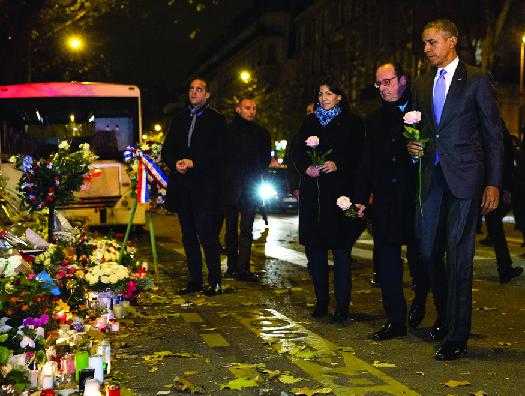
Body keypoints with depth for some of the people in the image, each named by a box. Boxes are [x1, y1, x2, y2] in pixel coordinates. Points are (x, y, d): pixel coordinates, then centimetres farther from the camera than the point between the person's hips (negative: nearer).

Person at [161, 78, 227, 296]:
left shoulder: (216, 119, 3)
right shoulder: (179, 118, 18)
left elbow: (220, 152, -6)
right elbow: (167, 149, 16)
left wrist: (193, 162, -15)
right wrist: (175, 163, -5)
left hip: (205, 186, -5)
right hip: (182, 185, 5)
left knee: (206, 233, -9)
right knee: (188, 235, 8)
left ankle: (214, 281, 0)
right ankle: (195, 280, 16)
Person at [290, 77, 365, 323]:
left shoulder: (352, 123, 5)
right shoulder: (309, 122, 16)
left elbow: (359, 154, -3)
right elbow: (296, 152, 11)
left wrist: (338, 164, -18)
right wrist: (306, 167, -9)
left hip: (340, 191, -4)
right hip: (313, 192, 4)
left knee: (340, 247, -6)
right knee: (315, 246, 5)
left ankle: (342, 305, -2)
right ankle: (321, 301, 15)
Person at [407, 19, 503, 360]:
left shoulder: (477, 80, 0)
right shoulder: (423, 85, 16)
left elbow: (493, 134, -1)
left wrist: (493, 183, -7)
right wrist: (414, 146, 2)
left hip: (464, 178, -5)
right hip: (431, 176, 5)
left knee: (459, 255, -5)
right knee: (428, 251, 7)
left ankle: (457, 337, 2)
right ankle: (444, 317, 29)